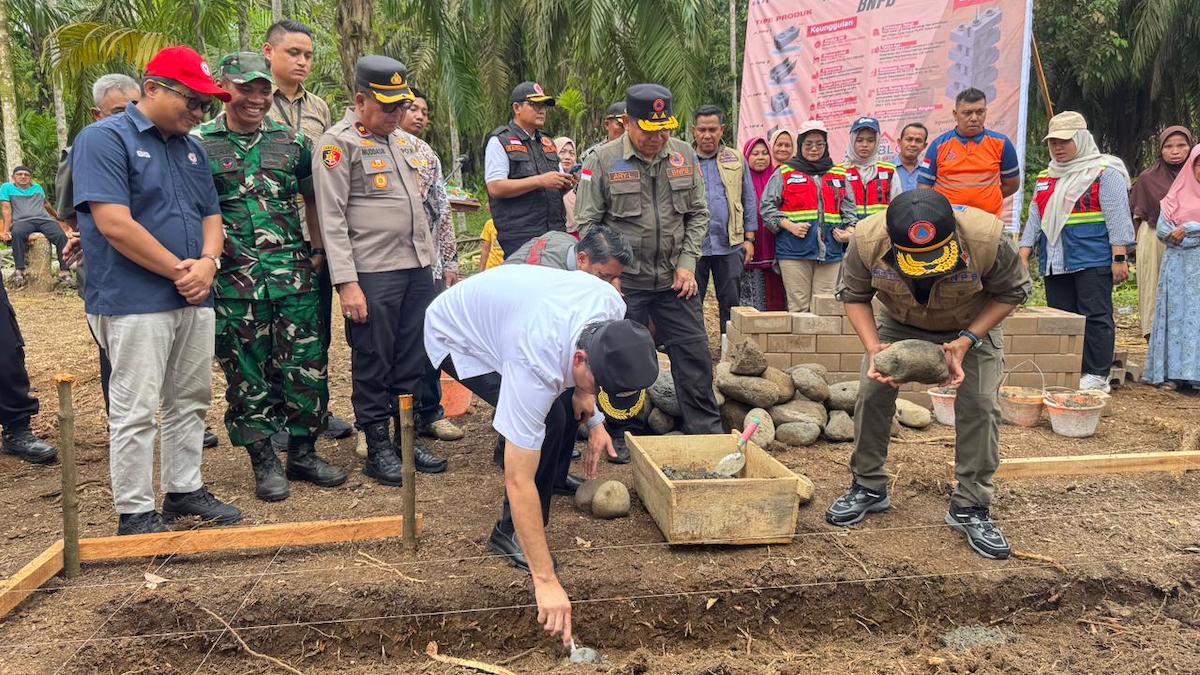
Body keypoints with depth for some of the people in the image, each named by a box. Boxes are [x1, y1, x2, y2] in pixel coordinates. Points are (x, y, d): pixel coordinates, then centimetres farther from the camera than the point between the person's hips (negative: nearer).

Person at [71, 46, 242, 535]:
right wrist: (179, 270, -14)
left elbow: (211, 215, 15)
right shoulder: (105, 139, -8)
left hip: (194, 299, 8)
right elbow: (114, 224, -18)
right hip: (135, 302, -7)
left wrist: (207, 263, -6)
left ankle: (184, 490, 27)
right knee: (135, 411, -2)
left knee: (191, 401, 14)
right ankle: (136, 513, 7)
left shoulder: (192, 147, 15)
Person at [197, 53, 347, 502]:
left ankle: (303, 453, 20)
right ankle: (264, 462, 19)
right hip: (234, 281, -2)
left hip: (294, 276, 2)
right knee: (246, 376, 5)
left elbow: (313, 200, 16)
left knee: (307, 368, 4)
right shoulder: (198, 144, 1)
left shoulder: (292, 141, 10)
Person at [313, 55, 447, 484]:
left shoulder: (402, 139, 17)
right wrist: (346, 282, -17)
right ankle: (378, 449, 13)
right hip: (373, 273, -7)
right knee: (373, 365, 3)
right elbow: (331, 218, -11)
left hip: (418, 268, 7)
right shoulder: (339, 143, -6)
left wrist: (430, 259, 17)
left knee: (412, 362, 11)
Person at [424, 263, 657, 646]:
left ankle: (554, 479, 25)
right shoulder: (536, 365, -43)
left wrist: (591, 417, -10)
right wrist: (545, 580, -39)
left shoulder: (612, 307, -25)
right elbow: (518, 481, -40)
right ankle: (511, 533, -4)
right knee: (547, 421, -21)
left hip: (496, 307, 7)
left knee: (567, 404, 2)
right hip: (455, 336, -7)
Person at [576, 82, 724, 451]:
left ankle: (706, 431, 19)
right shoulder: (603, 161, -6)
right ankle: (621, 436, 20)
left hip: (675, 279, 3)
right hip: (623, 281, -3)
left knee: (694, 356, 6)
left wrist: (687, 263, 0)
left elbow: (698, 214, 11)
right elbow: (588, 224, -3)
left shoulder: (685, 156, 5)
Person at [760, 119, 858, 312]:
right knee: (798, 307, -3)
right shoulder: (784, 173, 9)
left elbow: (850, 207, 18)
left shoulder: (838, 174, 19)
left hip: (830, 251, 3)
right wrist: (789, 225, -10)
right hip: (794, 251, -3)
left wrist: (850, 229, -1)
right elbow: (767, 205, 3)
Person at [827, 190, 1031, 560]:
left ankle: (970, 506, 2)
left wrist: (965, 342, -28)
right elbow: (853, 295, -14)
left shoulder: (988, 237, -38)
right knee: (871, 392, -7)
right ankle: (869, 488, 13)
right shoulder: (867, 239, -35)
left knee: (979, 403, -13)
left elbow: (1012, 293, -17)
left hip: (973, 326, -1)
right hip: (900, 324, 2)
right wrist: (874, 347, -29)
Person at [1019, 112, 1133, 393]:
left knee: (1095, 317, -5)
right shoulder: (1045, 178, 20)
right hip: (1055, 262, 6)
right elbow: (1035, 219, 20)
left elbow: (1117, 217, -6)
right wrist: (1024, 254, 10)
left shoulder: (1104, 172, 0)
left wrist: (1119, 258, -13)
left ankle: (1097, 376, -1)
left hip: (1093, 261, -6)